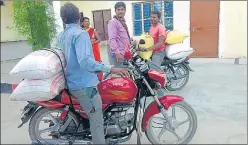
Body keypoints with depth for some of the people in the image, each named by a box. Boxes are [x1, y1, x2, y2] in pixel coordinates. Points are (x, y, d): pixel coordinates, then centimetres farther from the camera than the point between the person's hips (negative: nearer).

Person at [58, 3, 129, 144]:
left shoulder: (61, 36, 12)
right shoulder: (80, 34, -17)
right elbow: (84, 61, -32)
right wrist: (111, 68, -34)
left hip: (72, 83, 10)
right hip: (84, 84, -9)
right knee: (97, 121, -2)